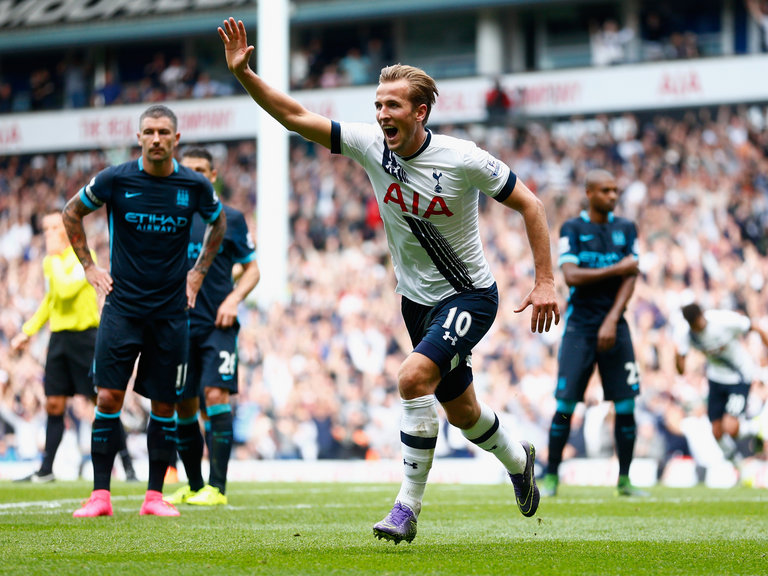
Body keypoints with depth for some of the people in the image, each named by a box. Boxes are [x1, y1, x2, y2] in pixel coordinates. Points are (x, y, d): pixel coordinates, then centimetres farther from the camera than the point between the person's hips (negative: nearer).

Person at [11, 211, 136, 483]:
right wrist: (27, 331, 22)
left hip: (84, 335, -7)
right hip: (58, 336, 7)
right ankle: (46, 470, 10)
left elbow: (66, 289, -25)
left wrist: (55, 258, -15)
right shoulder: (49, 262, 13)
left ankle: (127, 465, 1)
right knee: (54, 404, 6)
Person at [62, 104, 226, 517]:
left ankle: (154, 495, 12)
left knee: (164, 404, 3)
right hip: (122, 307, -1)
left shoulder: (195, 186, -1)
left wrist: (198, 273, 14)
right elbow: (72, 213, 12)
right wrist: (88, 266, 7)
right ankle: (100, 495, -3)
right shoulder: (115, 180, -5)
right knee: (108, 397, -9)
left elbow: (218, 223, 21)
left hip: (171, 312, 1)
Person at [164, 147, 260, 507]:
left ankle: (217, 487, -13)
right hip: (178, 324, 2)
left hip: (217, 325, -2)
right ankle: (193, 486, 17)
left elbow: (251, 268, 10)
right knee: (183, 406, 4)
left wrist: (234, 299, -7)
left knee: (216, 395, -15)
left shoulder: (230, 218, 5)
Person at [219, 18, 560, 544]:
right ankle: (517, 459, 49)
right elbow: (295, 116, -9)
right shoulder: (370, 144, -9)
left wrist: (545, 282, -15)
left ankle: (408, 505, -18)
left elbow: (528, 203, -11)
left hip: (469, 296, -6)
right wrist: (244, 74, -22)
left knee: (413, 377, -27)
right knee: (460, 409, 17)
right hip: (417, 299, 6)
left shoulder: (463, 160, -21)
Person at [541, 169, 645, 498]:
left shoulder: (626, 229, 9)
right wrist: (616, 269, -11)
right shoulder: (572, 229, 1)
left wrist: (612, 322, -10)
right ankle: (551, 477, 5)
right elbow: (571, 275, -11)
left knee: (626, 403, -3)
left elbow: (630, 278, 1)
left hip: (614, 326, 3)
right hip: (579, 325, -3)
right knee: (566, 403, -6)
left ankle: (624, 480, 6)